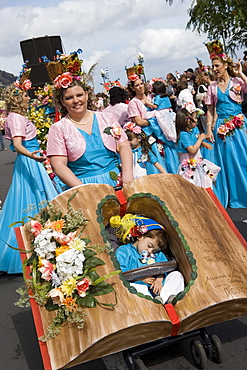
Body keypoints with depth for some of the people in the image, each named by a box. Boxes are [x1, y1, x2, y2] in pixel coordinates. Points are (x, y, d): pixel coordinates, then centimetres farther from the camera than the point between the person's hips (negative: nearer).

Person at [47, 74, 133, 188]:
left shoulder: (106, 118, 14)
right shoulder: (58, 129, 6)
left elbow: (124, 146, 11)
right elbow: (58, 165, -3)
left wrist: (127, 172, -8)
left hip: (116, 182, 2)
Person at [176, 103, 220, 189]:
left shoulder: (195, 129, 1)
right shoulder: (183, 135, -25)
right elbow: (192, 150, -28)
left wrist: (203, 143, -4)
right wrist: (200, 138, -20)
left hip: (197, 160, 9)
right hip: (189, 164, -9)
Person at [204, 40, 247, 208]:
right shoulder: (213, 87, 10)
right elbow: (210, 110, 10)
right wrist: (209, 129, 2)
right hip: (222, 127, 2)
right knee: (226, 161, 6)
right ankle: (230, 197, 16)